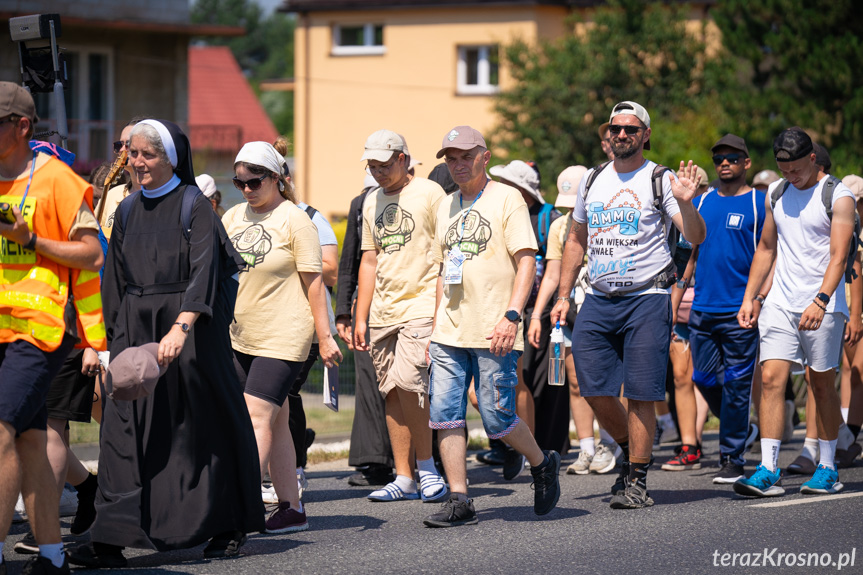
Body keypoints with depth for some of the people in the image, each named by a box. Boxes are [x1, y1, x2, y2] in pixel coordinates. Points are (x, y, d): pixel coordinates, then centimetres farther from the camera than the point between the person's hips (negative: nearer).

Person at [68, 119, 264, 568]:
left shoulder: (194, 206, -5)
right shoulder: (127, 211, 12)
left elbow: (203, 271, -16)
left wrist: (180, 328, -28)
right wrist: (115, 339, 14)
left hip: (190, 329, -5)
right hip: (136, 330, 5)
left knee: (202, 426, 4)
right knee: (126, 430, -6)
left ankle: (227, 527, 20)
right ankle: (111, 540, -12)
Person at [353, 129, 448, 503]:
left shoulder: (429, 193, -3)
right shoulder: (371, 202, 16)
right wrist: (360, 318, 14)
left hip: (421, 307, -6)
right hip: (382, 313, 6)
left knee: (407, 382, -19)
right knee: (391, 392, 4)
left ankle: (427, 466, -4)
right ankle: (404, 479, 8)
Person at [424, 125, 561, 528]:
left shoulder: (506, 198, -2)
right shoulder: (446, 206, 17)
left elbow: (527, 261, -9)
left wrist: (511, 315, -19)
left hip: (493, 332, -6)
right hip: (450, 332, 6)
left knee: (497, 418, -5)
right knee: (444, 414, -4)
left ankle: (542, 464, 22)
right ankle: (459, 501, 0)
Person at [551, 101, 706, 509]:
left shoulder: (660, 181, -1)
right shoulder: (591, 181, 14)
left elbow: (696, 238, -10)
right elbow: (576, 241, 22)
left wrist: (685, 203, -28)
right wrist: (563, 296, 16)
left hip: (646, 298, -5)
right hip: (598, 300, 5)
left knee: (641, 395, -6)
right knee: (594, 390, 1)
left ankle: (637, 480, 1)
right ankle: (630, 449, 26)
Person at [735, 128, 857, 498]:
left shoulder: (838, 197, -7)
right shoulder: (776, 194, 12)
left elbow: (838, 256, -16)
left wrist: (821, 301, -28)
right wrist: (749, 298, 14)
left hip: (822, 306, -4)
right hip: (780, 301, 4)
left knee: (822, 384, 3)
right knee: (771, 378, -8)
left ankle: (827, 469, 15)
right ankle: (768, 472, -11)